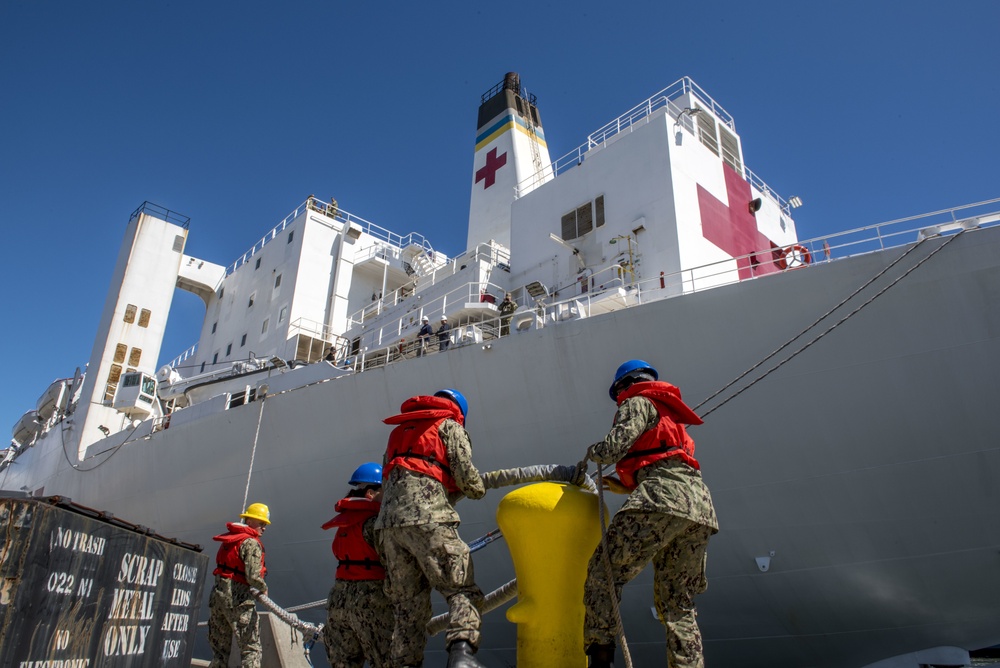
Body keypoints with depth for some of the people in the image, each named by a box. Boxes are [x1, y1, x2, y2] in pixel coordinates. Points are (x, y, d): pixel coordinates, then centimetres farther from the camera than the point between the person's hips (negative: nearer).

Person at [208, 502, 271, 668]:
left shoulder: (229, 539, 14)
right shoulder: (251, 543, -13)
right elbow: (253, 577, -20)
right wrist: (264, 588, -3)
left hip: (217, 595, 8)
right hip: (238, 598, -8)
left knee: (220, 648, 17)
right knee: (251, 648, -3)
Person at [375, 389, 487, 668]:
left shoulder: (399, 431, 30)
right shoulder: (449, 425, 11)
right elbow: (466, 476, -1)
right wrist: (479, 490, 20)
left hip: (388, 522, 6)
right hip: (427, 519, -6)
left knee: (409, 605, 10)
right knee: (462, 589, -6)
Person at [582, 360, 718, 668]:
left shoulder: (638, 403, 10)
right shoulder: (669, 415, 36)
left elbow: (616, 445, -7)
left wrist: (592, 452, 13)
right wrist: (624, 486, 33)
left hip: (663, 501, -9)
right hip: (700, 506, 9)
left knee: (603, 572, -5)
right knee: (677, 604, 12)